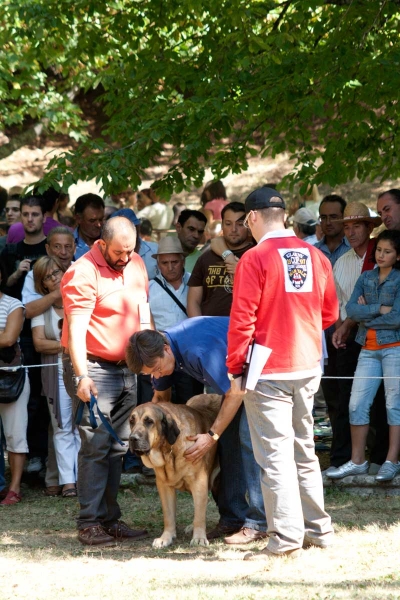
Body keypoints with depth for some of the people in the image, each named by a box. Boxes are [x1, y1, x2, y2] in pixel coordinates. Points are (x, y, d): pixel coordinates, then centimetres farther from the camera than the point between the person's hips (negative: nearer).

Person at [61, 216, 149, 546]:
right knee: (96, 447, -10)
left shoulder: (136, 264, 9)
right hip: (94, 368, -7)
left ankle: (110, 519, 14)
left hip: (126, 367, 7)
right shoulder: (83, 273, -15)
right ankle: (90, 523, -7)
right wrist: (82, 376, -31)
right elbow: (76, 329, -22)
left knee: (117, 447, 9)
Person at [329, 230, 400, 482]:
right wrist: (379, 309, -13)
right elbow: (351, 309, -2)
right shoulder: (366, 278, 11)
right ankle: (357, 461, 9)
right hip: (369, 349, 5)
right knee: (357, 403, 1)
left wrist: (366, 315, -7)